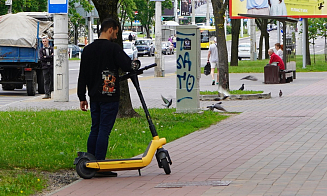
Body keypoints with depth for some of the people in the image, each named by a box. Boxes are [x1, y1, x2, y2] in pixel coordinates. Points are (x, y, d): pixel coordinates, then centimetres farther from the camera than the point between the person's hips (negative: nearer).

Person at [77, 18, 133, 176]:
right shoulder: (113, 48, -10)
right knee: (104, 130, -5)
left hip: (94, 97, 6)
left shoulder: (88, 49, 10)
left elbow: (82, 75, 13)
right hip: (109, 97, -6)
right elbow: (128, 66, -17)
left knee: (95, 129, 13)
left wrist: (82, 97, 18)